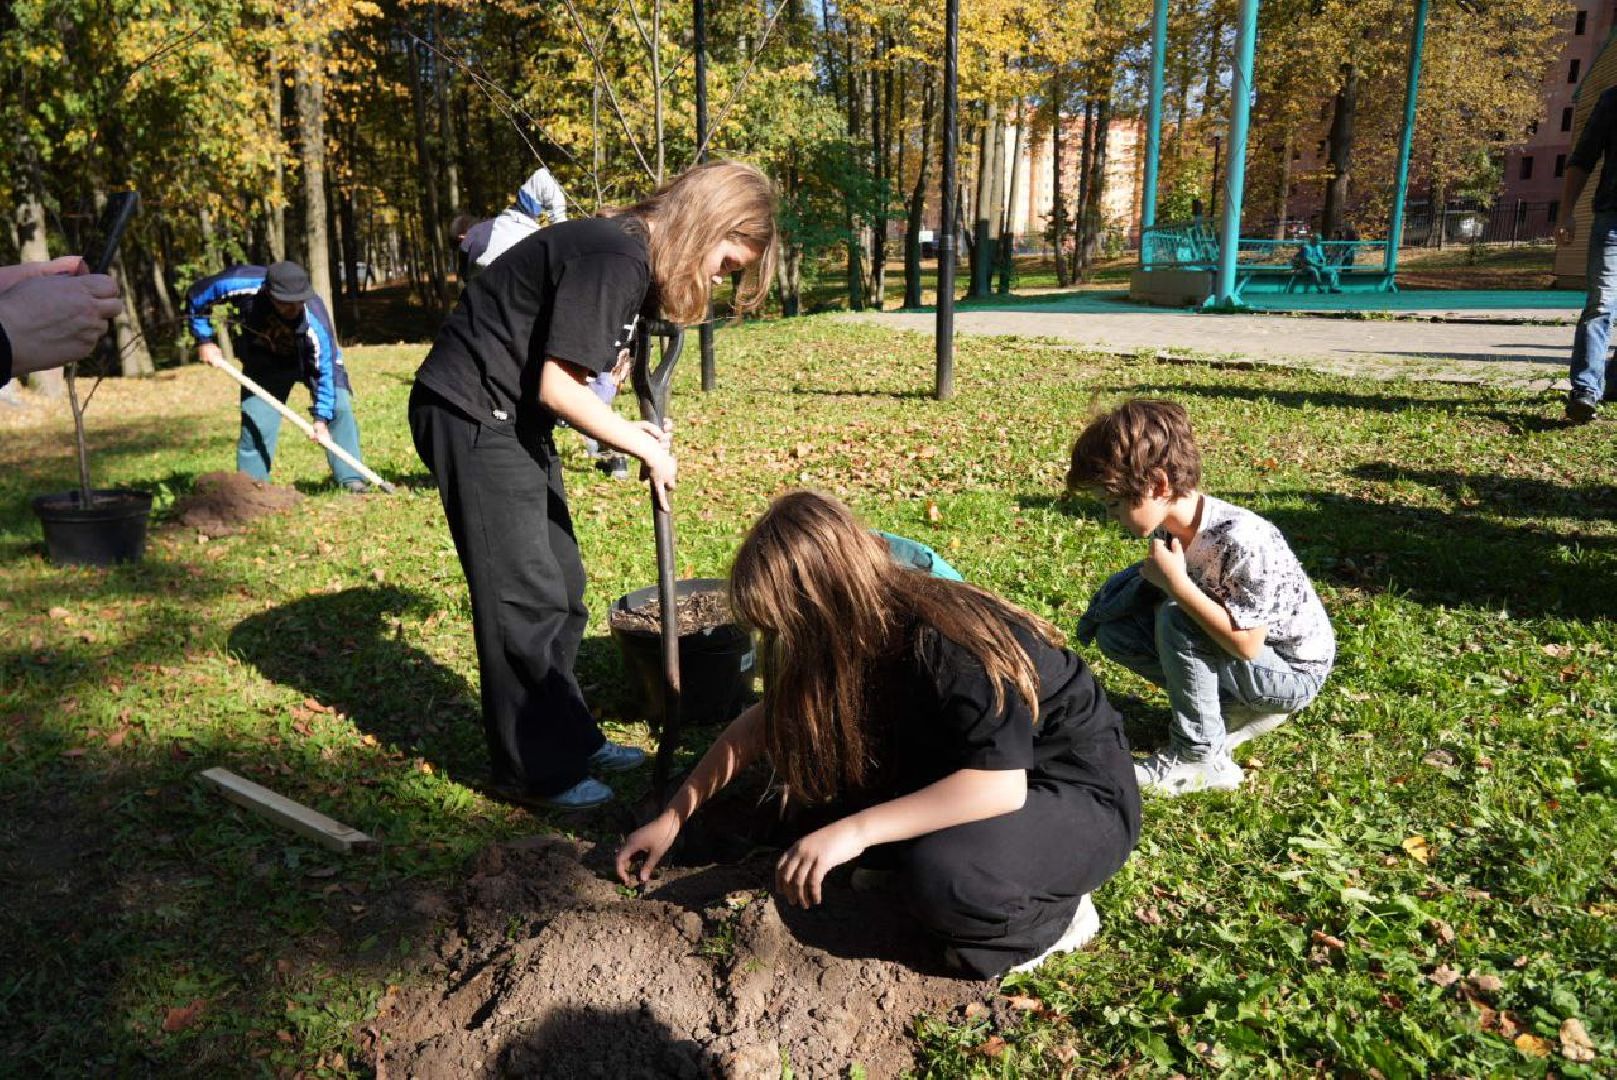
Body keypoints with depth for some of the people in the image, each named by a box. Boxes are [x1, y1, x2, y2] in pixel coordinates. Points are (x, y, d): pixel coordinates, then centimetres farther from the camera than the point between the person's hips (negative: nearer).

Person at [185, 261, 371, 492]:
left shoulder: (315, 320, -38)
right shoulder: (242, 285, -33)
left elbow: (325, 369, -31)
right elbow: (195, 297, -13)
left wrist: (322, 417, -33)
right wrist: (205, 340, -15)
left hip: (310, 358, -1)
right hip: (264, 361, 1)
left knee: (339, 408, -16)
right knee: (256, 423, -7)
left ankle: (350, 479, -7)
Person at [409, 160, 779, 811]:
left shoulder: (635, 257, 9)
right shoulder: (614, 258, -22)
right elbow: (559, 387, -23)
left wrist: (630, 432, -2)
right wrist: (643, 446, -13)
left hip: (514, 418, 10)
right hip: (471, 416, -10)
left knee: (561, 586, 12)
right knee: (525, 596, -5)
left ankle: (568, 738, 26)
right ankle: (535, 771, 9)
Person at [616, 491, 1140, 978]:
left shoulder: (951, 644, -31)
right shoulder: (861, 632, -8)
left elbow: (1000, 786, -35)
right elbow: (760, 723, 3)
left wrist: (855, 831, -39)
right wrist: (673, 816, 3)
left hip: (1082, 797, -7)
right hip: (975, 773, 7)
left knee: (944, 879, -36)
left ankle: (1054, 916, -5)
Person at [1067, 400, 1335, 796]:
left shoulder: (1242, 540, -33)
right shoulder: (1168, 526, -10)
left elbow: (1246, 645, -30)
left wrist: (1176, 583, -33)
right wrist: (1151, 579, -16)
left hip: (1294, 672, -8)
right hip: (1230, 641, 8)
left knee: (1175, 619, -30)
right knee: (1114, 629, -5)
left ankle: (1199, 758, -15)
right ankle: (1236, 710, 4)